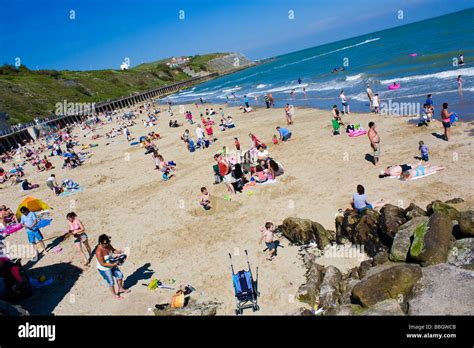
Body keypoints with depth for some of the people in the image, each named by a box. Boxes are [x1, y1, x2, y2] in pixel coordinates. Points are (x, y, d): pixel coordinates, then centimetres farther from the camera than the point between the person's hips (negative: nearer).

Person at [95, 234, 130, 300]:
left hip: (112, 265, 7)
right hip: (104, 269, -7)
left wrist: (118, 252, -15)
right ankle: (115, 295, 36)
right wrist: (113, 264, -34)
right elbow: (102, 263, -30)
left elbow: (113, 250, 5)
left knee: (120, 275, 19)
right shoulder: (99, 252, -35)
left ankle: (120, 289, 45)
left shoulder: (108, 245, -15)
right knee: (111, 282, 10)